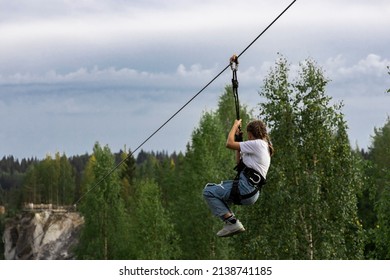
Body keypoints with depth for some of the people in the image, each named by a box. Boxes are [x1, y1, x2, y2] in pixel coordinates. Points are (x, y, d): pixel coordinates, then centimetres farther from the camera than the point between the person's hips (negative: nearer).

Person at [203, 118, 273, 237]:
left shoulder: (257, 144, -11)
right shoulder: (264, 146, 20)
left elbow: (229, 143, -11)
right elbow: (240, 162, 28)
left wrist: (235, 126, 4)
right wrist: (239, 139, 26)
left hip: (246, 189, -10)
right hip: (252, 190, 10)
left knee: (208, 192, -7)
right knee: (213, 188, 26)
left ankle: (232, 222, -14)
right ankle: (231, 222, 10)